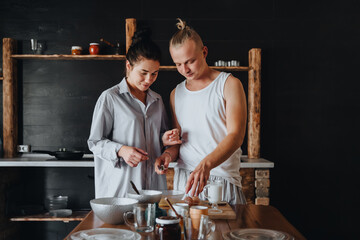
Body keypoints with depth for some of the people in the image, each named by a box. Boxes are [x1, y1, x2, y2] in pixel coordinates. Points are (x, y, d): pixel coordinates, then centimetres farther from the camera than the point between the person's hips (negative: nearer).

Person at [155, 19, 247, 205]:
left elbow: (236, 135, -15)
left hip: (222, 177, -4)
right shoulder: (176, 94, 13)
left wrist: (206, 164, -30)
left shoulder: (229, 85, -4)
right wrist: (168, 154, -5)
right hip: (184, 180, 4)